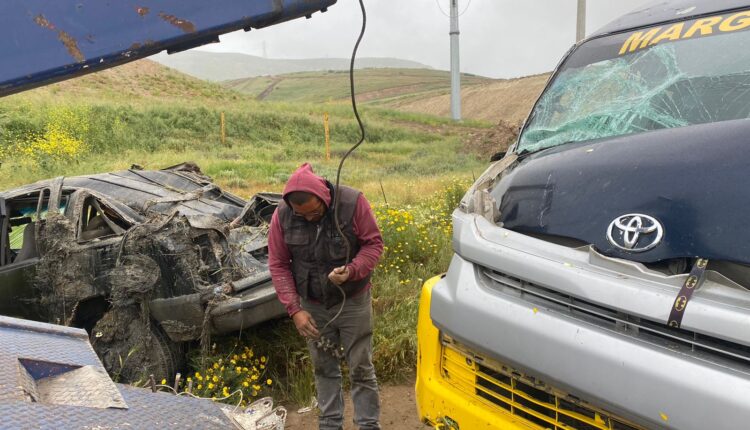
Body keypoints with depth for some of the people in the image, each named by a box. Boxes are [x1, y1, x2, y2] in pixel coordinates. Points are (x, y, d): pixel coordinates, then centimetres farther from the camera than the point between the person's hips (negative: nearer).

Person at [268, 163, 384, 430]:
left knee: (361, 367, 6)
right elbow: (278, 264, -5)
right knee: (324, 367, 15)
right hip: (313, 306, 3)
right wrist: (295, 309, -12)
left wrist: (352, 270, -29)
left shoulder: (352, 203, -19)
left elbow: (374, 243, -11)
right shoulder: (282, 215, -12)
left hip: (352, 301, -2)